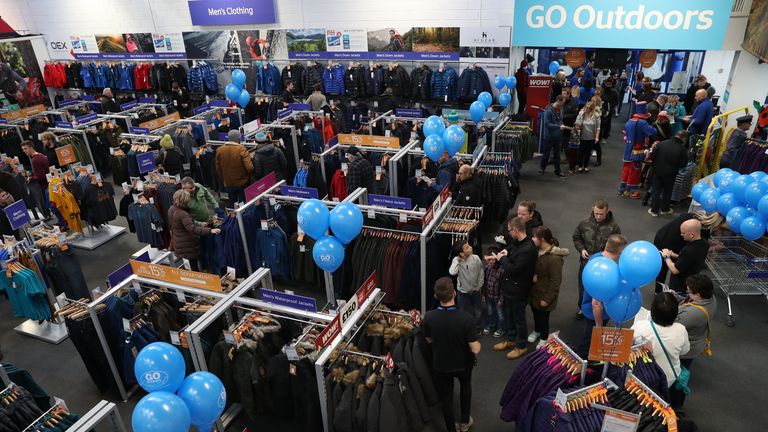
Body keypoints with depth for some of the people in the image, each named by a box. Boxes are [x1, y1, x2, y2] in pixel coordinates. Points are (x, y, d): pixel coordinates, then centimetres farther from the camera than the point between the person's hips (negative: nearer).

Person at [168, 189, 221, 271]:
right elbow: (192, 228, -41)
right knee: (194, 267, 6)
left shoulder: (171, 209, 0)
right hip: (187, 245, -9)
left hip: (178, 244, 9)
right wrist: (210, 230, -47)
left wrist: (200, 225, 16)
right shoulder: (183, 214, -30)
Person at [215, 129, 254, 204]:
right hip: (243, 183, -4)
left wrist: (223, 180, 17)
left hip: (228, 184, 4)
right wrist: (250, 176, -3)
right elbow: (249, 167, -25)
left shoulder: (219, 150, -6)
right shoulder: (241, 149, -20)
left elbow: (218, 168, 3)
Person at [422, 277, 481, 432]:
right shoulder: (466, 318, -31)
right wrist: (478, 343, -2)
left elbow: (429, 340, -6)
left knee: (446, 397, 23)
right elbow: (475, 349, -24)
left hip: (440, 365, 0)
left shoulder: (428, 317, -25)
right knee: (465, 385, 32)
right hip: (463, 363, 0)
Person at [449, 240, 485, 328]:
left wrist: (479, 286, -1)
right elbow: (452, 272, -36)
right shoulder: (456, 260, -18)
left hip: (475, 291, 1)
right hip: (463, 293, -1)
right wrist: (457, 260, -29)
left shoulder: (476, 258, -16)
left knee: (478, 313, 17)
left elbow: (481, 273, -3)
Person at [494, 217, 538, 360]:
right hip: (509, 286, 9)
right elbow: (510, 247, 22)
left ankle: (521, 346, 30)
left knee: (519, 319, 10)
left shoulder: (528, 249, -29)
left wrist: (502, 258, -14)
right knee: (509, 315, 23)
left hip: (518, 290, -9)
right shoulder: (516, 242, -1)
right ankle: (511, 340, 43)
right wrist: (505, 252, 0)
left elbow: (514, 269, -29)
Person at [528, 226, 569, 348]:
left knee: (543, 317, 13)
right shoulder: (538, 250, -6)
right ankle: (537, 330, 51)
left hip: (544, 294, -6)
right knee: (535, 313, 25)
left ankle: (544, 338, 37)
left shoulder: (554, 258, -29)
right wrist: (533, 274, -13)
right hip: (534, 291, 7)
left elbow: (555, 281, -23)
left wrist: (547, 298, -18)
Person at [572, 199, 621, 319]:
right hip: (586, 263, 3)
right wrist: (581, 249, -10)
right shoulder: (584, 223, -9)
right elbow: (576, 237, 6)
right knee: (583, 288, 21)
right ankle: (582, 308, 46)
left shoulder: (614, 227, -15)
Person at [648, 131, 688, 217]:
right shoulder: (682, 149, -13)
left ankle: (654, 210, 14)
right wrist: (675, 165, 13)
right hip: (670, 174, -1)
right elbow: (683, 164, -6)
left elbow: (652, 156, -4)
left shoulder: (662, 143, -8)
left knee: (656, 190, 11)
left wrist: (655, 165, 12)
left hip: (657, 171, 1)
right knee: (667, 191, 17)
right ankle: (664, 209, 30)